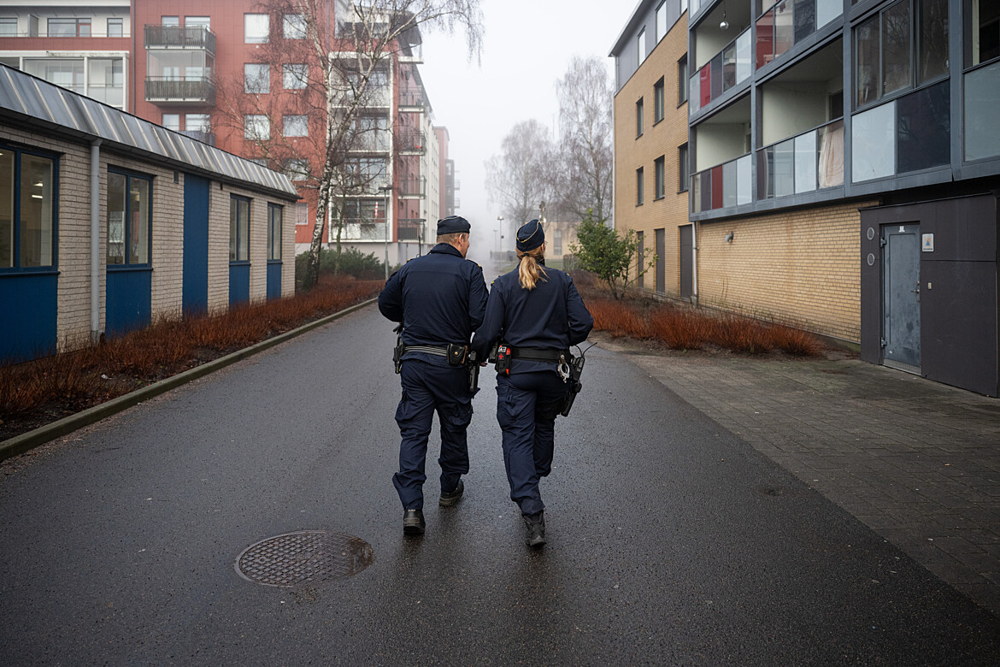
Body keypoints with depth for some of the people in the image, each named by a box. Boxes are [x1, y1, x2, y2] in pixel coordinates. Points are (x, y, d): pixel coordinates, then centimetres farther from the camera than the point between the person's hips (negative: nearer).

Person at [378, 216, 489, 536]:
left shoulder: (410, 268, 6)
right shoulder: (469, 271, -7)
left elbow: (385, 303, 15)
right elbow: (481, 317, -16)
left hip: (413, 361, 3)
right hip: (450, 364, -3)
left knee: (413, 431, 4)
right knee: (454, 427, 17)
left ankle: (411, 507, -5)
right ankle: (450, 488, 35)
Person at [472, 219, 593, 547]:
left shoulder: (503, 284, -3)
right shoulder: (562, 281, 1)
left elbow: (488, 332, -8)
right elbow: (583, 324, -4)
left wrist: (479, 354, 11)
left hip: (516, 371, -2)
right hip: (553, 371, 2)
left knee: (517, 437, -2)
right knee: (544, 427, 24)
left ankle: (533, 514, -13)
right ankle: (533, 484, 44)